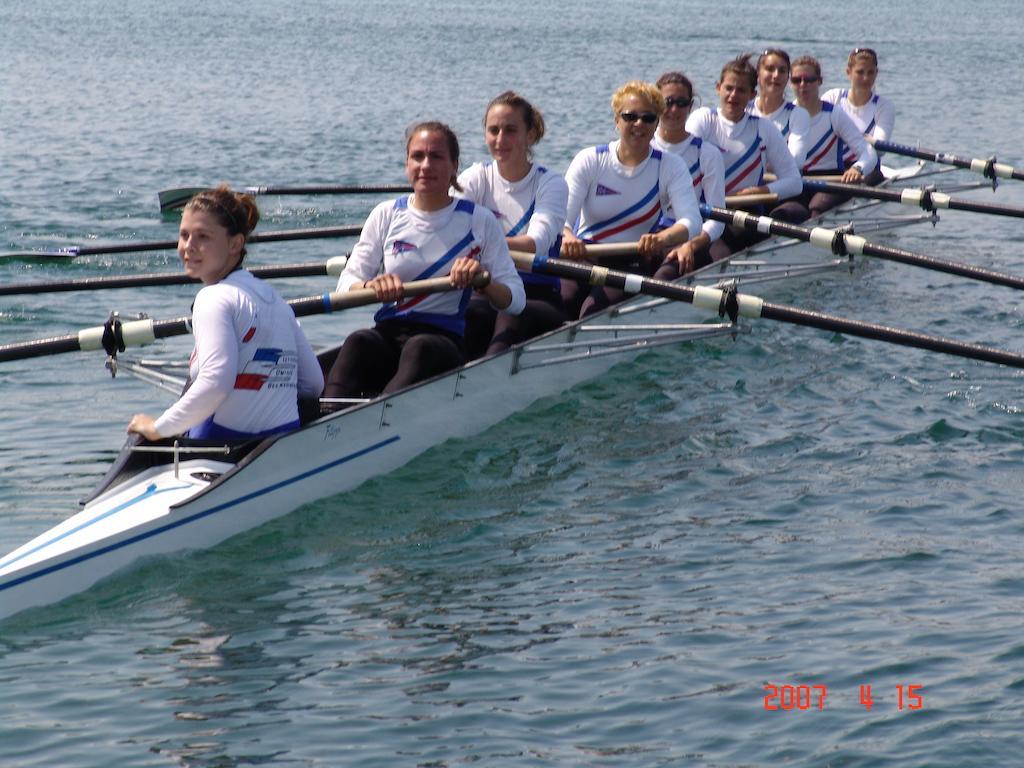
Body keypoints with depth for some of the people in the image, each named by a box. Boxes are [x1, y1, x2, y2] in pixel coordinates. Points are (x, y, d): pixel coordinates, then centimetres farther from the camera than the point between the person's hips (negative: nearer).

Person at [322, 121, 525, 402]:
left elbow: (516, 301, 4)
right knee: (359, 342, -32)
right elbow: (346, 285, 5)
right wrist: (371, 286, -18)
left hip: (446, 339, -2)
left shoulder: (479, 221, 8)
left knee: (421, 348, -37)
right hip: (388, 334, 2)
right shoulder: (386, 214, 13)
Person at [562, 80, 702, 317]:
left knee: (595, 308, -30)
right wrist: (567, 238, -35)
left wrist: (661, 238, -36)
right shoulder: (589, 160, 3)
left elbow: (691, 222, -13)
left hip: (635, 264, -1)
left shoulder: (671, 166, 3)